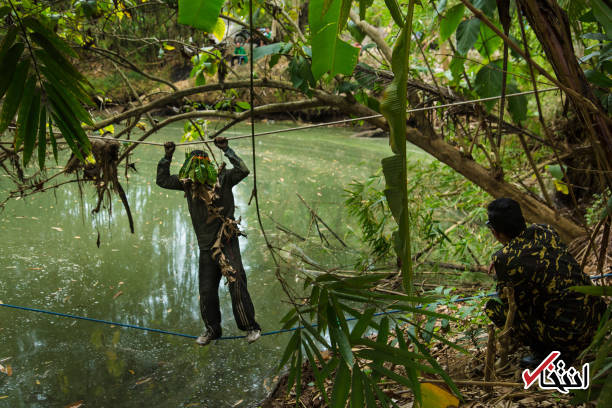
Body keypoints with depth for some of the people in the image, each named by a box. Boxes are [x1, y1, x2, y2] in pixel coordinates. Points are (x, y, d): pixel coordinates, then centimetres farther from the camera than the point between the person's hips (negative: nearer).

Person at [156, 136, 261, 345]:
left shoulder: (222, 179, -9)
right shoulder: (187, 183, 3)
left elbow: (243, 171, -24)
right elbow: (163, 180, 10)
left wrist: (227, 150, -24)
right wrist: (167, 157, 1)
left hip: (227, 243, -5)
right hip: (206, 247, 5)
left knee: (237, 285, -6)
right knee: (206, 291, 10)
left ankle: (251, 327, 9)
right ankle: (212, 329, 28)